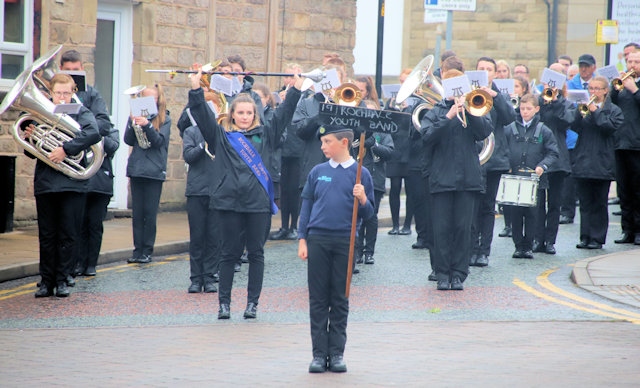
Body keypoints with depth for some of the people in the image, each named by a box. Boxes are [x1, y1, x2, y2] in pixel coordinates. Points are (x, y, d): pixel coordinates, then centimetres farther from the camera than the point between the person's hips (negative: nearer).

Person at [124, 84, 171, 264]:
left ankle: (147, 251, 4)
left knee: (150, 213, -1)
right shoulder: (135, 116, 8)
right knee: (137, 213, 4)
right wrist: (133, 124, -15)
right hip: (136, 169, 3)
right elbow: (128, 141, 2)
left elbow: (159, 140, -10)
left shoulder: (164, 119, 2)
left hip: (155, 171, -3)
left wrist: (147, 125, -25)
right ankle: (138, 250, 8)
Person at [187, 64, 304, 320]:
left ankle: (253, 302, 12)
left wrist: (295, 89, 8)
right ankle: (224, 302, 11)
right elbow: (202, 115, 0)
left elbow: (283, 114, 13)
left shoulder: (265, 135, 12)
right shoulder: (221, 136, 7)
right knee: (229, 253, 4)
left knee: (256, 253, 5)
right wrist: (196, 88, -9)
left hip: (259, 202, 1)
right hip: (229, 202, -1)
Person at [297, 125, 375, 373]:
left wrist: (363, 199, -16)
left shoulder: (360, 174, 3)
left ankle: (337, 353, 9)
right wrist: (302, 239, 2)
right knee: (318, 299, 2)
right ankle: (319, 354, 5)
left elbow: (368, 215, 4)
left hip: (345, 242, -1)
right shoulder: (317, 172, 8)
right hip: (317, 240, 1)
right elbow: (306, 206, 9)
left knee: (340, 299, 4)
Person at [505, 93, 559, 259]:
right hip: (514, 177, 1)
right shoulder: (510, 129, 6)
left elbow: (553, 153, 4)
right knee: (516, 213, 2)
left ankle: (528, 246, 10)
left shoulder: (544, 131, 3)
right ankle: (518, 245, 9)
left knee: (531, 213, 2)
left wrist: (542, 166, -12)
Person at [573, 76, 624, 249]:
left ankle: (597, 238, 5)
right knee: (585, 203, 5)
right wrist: (580, 111, -17)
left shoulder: (614, 110, 4)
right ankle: (585, 237, 9)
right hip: (583, 162, 3)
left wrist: (595, 112, -15)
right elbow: (575, 127, -2)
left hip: (602, 163, -3)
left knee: (599, 204, 1)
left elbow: (611, 127, -13)